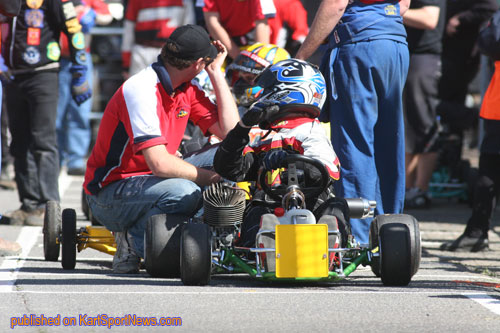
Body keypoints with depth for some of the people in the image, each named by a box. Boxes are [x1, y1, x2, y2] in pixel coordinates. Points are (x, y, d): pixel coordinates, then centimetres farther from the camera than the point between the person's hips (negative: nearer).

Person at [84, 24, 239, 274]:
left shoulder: (188, 90, 7)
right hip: (109, 194, -9)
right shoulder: (141, 91, -21)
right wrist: (211, 177, -19)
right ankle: (132, 241, -8)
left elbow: (230, 130, -3)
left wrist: (216, 72, -1)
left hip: (146, 183, 9)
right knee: (184, 192, -34)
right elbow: (160, 164, -28)